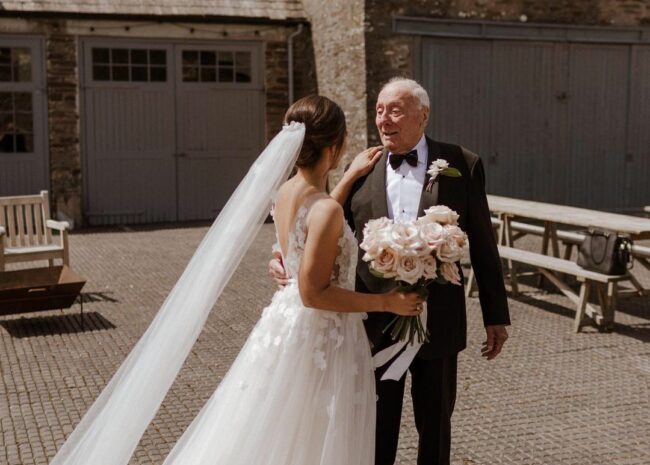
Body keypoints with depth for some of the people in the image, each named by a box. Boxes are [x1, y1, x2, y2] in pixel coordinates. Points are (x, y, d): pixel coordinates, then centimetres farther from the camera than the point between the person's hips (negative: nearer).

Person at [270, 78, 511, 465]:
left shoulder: (462, 165, -4)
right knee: (376, 429, 16)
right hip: (376, 324, 2)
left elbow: (482, 245, -1)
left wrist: (495, 316, 1)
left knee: (435, 426, 17)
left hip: (437, 322, -1)